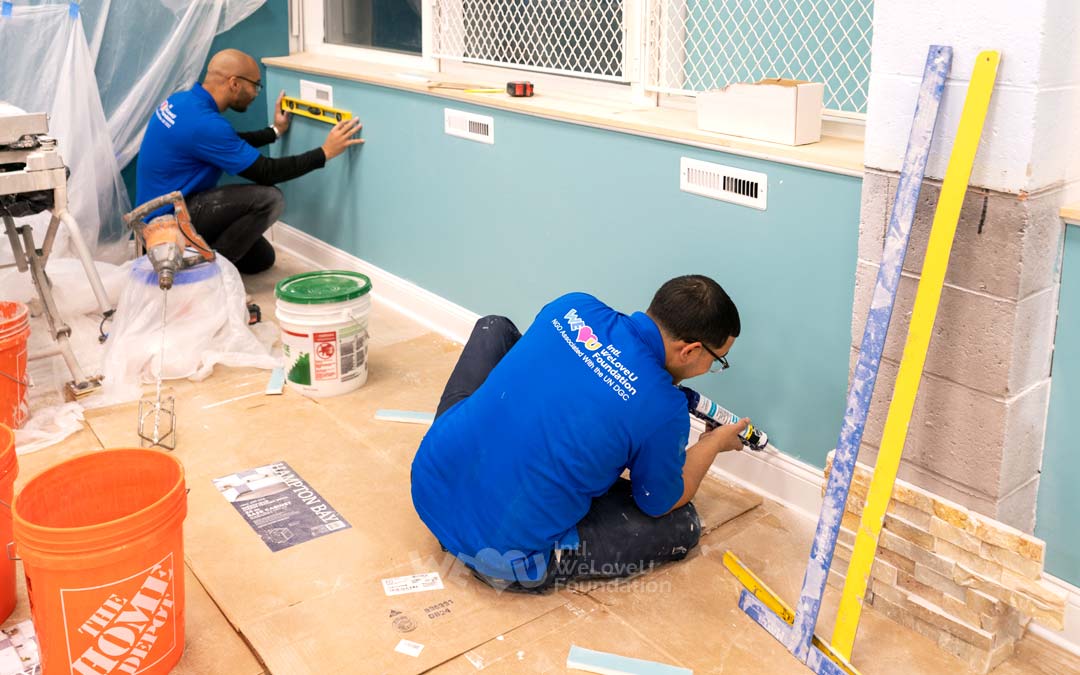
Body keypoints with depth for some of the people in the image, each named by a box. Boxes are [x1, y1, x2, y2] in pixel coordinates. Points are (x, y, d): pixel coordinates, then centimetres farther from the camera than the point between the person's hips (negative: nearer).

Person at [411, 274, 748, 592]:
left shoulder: (572, 307, -3)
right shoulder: (663, 409, -17)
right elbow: (663, 504, 4)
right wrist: (715, 442, 20)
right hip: (499, 554, -5)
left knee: (495, 328, 23)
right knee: (683, 526, 10)